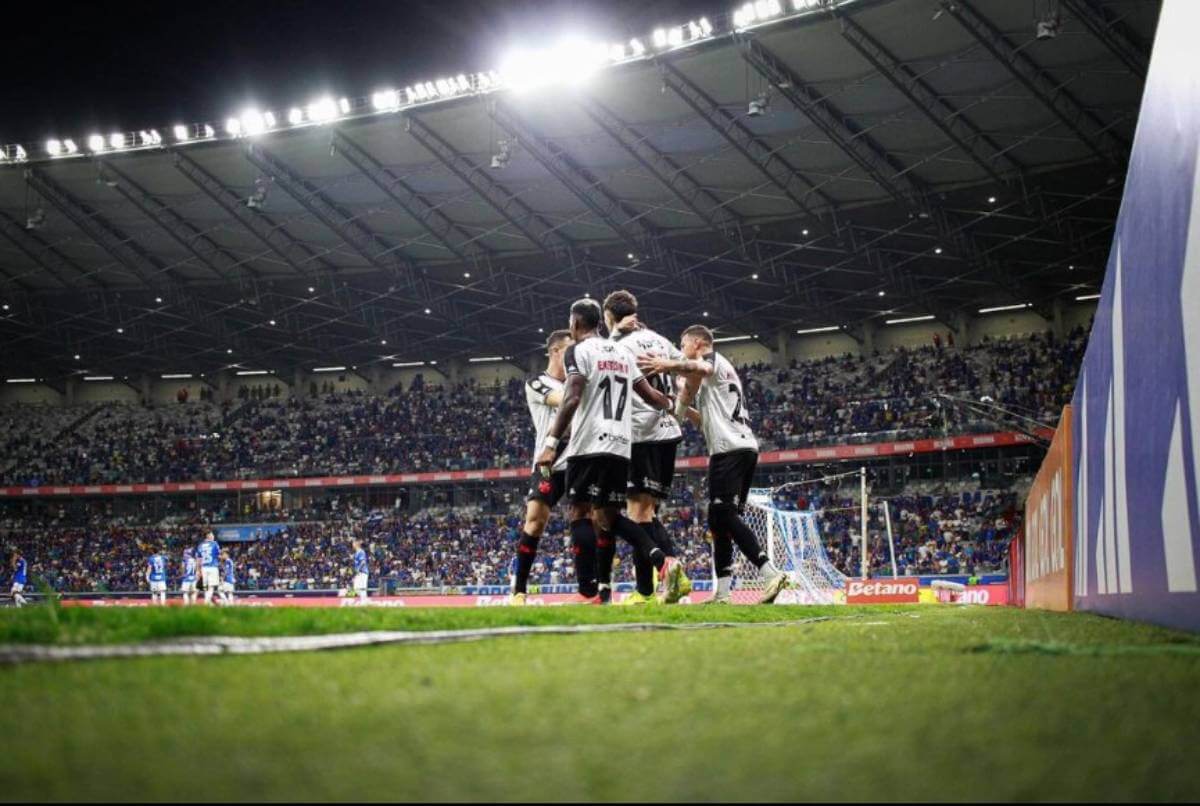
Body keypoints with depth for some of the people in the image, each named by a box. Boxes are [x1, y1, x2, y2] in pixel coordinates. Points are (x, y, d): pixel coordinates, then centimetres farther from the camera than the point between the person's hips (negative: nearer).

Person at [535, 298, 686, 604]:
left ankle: (589, 593, -10)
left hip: (589, 446, -7)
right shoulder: (623, 353, 19)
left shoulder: (578, 351, -2)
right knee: (609, 516, 14)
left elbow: (572, 399, -14)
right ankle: (663, 562, -4)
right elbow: (649, 394, 24)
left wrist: (550, 442, -17)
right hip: (621, 447, 7)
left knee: (580, 513, -3)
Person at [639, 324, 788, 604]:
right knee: (720, 520, 8)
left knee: (725, 517, -16)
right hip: (744, 447, 10)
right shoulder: (718, 374, 32)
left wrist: (669, 365, -43)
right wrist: (684, 409, 23)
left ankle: (771, 574, -25)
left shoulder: (713, 359, 2)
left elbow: (700, 369, -26)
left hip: (730, 449, -10)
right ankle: (722, 593, 6)